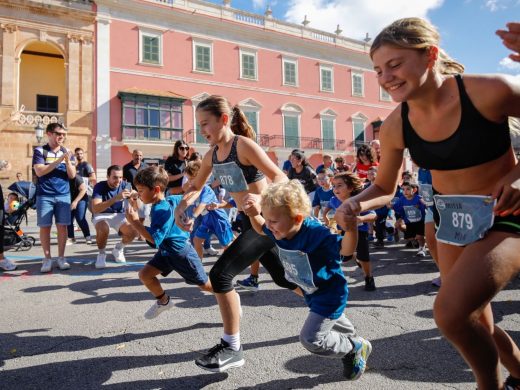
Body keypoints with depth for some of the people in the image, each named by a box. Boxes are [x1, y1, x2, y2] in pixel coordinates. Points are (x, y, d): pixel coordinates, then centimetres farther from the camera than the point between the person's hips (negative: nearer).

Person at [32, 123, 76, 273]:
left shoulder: (67, 152, 9)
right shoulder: (39, 151, 1)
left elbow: (72, 175, 4)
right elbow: (39, 171, -12)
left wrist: (68, 161, -14)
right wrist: (59, 160, -17)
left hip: (64, 195, 2)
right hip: (44, 195, -2)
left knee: (62, 226, 2)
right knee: (45, 226, 1)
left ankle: (61, 258, 11)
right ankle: (47, 259, 11)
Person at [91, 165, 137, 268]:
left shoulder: (124, 185, -12)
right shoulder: (100, 187, -21)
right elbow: (95, 209, -35)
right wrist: (115, 198, -47)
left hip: (119, 215, 3)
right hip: (101, 215, -3)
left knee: (132, 232, -22)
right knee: (103, 229, -36)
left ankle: (118, 249, 13)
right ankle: (101, 254, -5)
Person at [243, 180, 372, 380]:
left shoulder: (315, 233, -39)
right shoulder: (278, 231, -17)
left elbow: (345, 249, -45)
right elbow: (261, 229, 4)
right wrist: (254, 215, -16)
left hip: (330, 294, -9)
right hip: (313, 293, 9)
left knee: (311, 338, -9)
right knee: (333, 321, 32)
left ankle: (356, 348, 17)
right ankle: (357, 344, 60)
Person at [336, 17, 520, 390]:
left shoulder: (490, 91, -24)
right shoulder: (395, 127, -10)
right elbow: (385, 188, 3)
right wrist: (358, 203, -19)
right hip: (454, 223, 5)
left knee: (450, 312, -23)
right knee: (476, 325, 17)